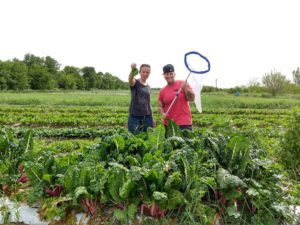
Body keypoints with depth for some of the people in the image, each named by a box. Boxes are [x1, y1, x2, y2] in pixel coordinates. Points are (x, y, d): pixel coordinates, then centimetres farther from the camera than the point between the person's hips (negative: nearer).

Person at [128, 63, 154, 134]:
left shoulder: (148, 87, 12)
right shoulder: (135, 83, -3)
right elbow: (130, 79, -29)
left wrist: (152, 118, 16)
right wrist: (133, 70, -51)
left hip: (147, 117, 5)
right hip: (134, 117, -4)